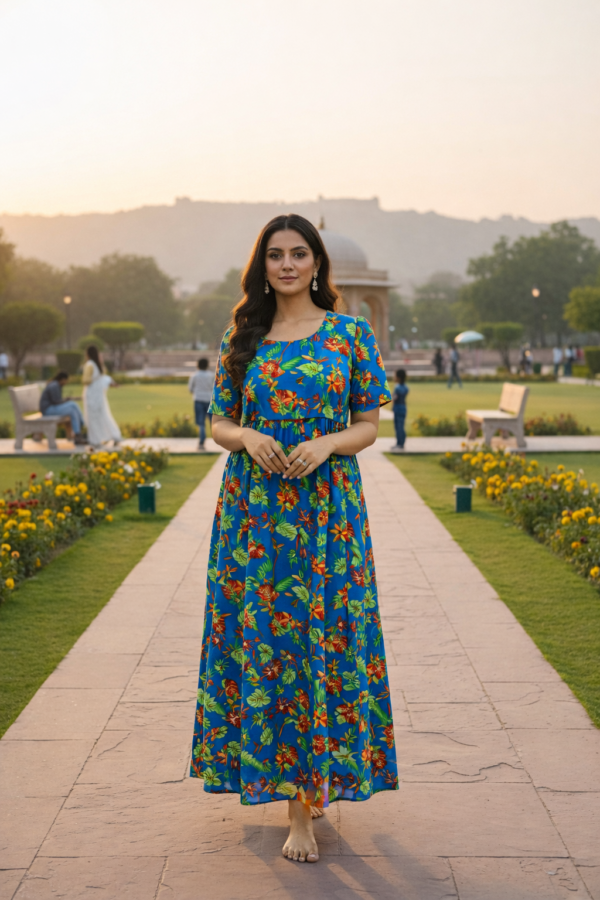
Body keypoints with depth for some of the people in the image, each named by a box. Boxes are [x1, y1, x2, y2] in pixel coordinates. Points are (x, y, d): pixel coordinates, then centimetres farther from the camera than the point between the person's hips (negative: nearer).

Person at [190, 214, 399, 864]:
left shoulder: (351, 334, 3)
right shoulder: (242, 339, 8)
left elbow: (369, 426, 4)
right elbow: (218, 423, 11)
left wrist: (327, 443, -15)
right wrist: (247, 437, -11)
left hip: (327, 510, -2)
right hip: (253, 510, 2)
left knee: (320, 640, -2)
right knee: (260, 637, 0)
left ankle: (305, 797, 9)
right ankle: (307, 785, 13)